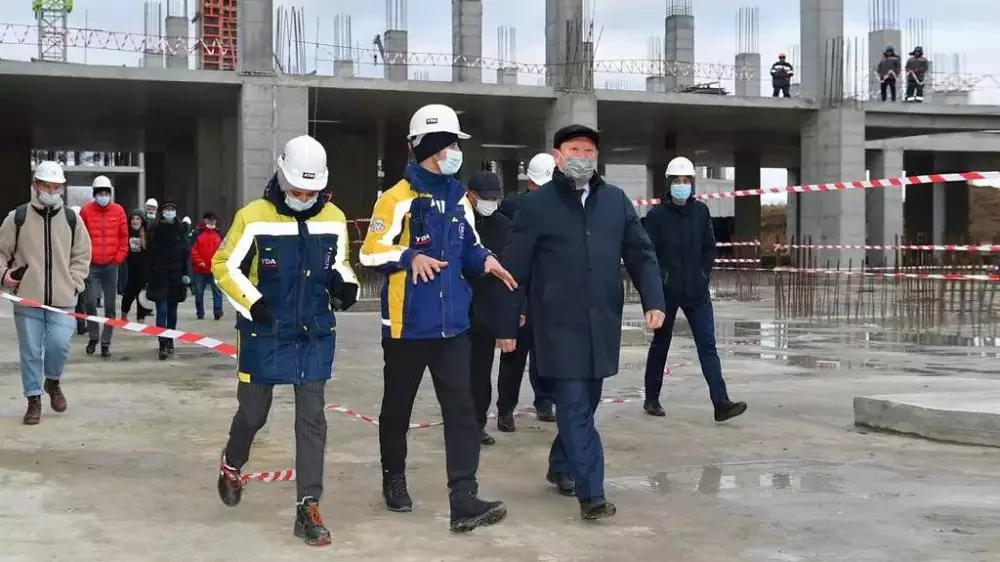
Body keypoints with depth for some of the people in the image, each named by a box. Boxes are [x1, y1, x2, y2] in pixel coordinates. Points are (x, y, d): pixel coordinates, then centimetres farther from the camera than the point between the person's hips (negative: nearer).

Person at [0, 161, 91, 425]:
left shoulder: (72, 219, 7)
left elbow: (82, 256, 12)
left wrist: (74, 283, 1)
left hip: (62, 299, 1)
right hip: (27, 297, -1)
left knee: (59, 345, -7)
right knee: (30, 351, 3)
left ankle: (53, 380, 24)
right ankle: (34, 400, 16)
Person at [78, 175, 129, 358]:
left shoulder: (118, 211, 2)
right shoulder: (86, 211, -1)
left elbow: (124, 238, 5)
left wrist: (119, 258, -1)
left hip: (111, 265, 1)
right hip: (92, 265, -1)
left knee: (110, 306, 3)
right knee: (91, 302, -5)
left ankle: (106, 342, 10)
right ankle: (93, 337, 15)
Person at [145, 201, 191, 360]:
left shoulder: (181, 229, 4)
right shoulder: (155, 229, -1)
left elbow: (186, 252, 4)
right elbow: (149, 252, -1)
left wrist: (187, 273, -3)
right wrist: (148, 277, -3)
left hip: (176, 276, 2)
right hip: (159, 276, -2)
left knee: (172, 311, 12)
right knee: (162, 311, -8)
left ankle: (170, 342, 25)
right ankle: (163, 346, -12)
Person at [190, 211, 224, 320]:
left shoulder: (218, 234, 9)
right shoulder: (198, 234, -1)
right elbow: (193, 249, -6)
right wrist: (198, 261, -14)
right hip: (200, 269, -1)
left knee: (217, 291, -7)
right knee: (199, 293, 8)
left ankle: (218, 311, -8)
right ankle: (200, 313, 19)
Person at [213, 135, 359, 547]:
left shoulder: (334, 219, 0)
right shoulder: (253, 217, -10)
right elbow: (224, 266, -4)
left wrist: (345, 284, -7)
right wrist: (252, 302, -17)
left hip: (315, 334, 2)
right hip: (264, 333, -2)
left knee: (312, 418, -1)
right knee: (253, 413, 12)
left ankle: (308, 508, 3)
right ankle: (231, 464, 44)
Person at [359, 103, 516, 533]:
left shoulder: (459, 198, 10)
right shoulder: (398, 197, -9)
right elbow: (371, 252, -11)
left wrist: (484, 260, -1)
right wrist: (410, 257, -26)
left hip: (452, 324, 5)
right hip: (408, 325, -5)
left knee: (461, 408, -5)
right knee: (398, 407, 11)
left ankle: (463, 500, -8)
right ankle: (394, 479, 33)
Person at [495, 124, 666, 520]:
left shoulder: (616, 201, 8)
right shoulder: (536, 205, -4)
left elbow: (641, 254, 9)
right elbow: (514, 269, -3)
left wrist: (653, 300, -5)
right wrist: (507, 326, -4)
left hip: (602, 322, 5)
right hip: (559, 324, -5)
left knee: (585, 402, 15)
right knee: (574, 405, -7)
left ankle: (561, 466, 36)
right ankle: (591, 492, -7)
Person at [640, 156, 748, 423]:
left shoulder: (701, 211, 3)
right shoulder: (657, 214, -7)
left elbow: (709, 248, 11)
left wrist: (704, 275, 3)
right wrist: (660, 280, -9)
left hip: (697, 292, 3)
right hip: (666, 291, -2)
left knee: (708, 346, -5)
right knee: (660, 344, 11)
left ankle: (721, 403, -11)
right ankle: (651, 399, 25)